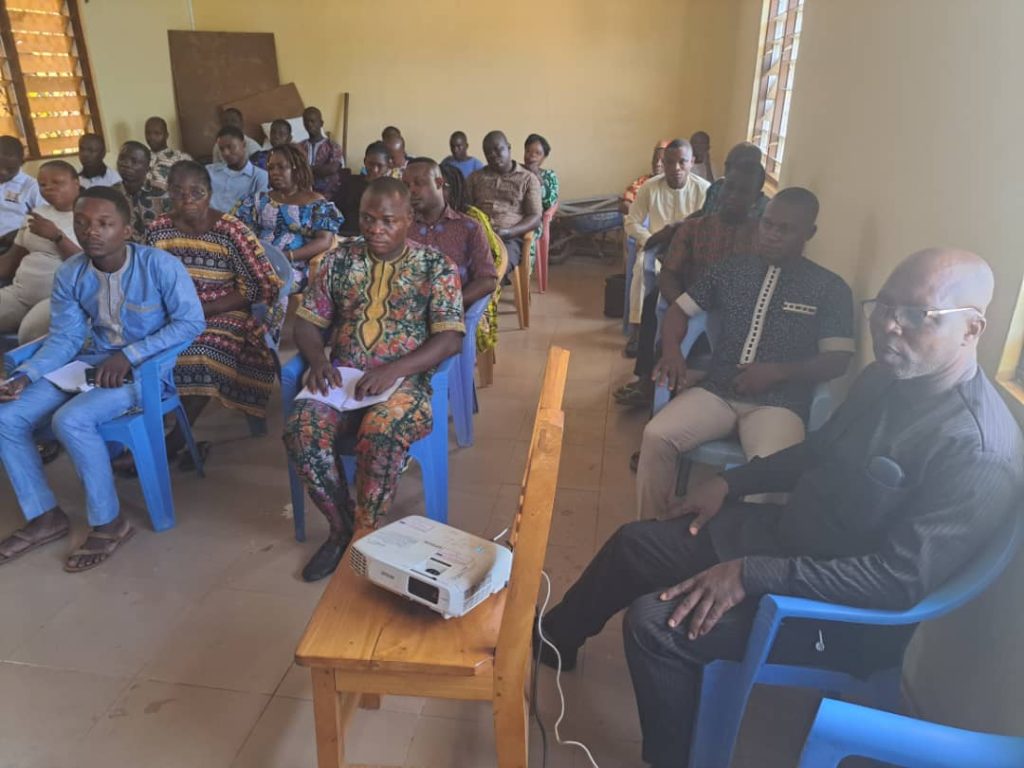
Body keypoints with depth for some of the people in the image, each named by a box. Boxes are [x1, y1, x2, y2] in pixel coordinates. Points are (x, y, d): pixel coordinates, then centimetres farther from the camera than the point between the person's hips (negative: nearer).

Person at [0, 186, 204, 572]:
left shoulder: (160, 265, -17)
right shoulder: (69, 274, -1)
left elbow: (191, 322, -16)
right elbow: (64, 337, 4)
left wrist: (129, 355, -21)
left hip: (146, 366, -6)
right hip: (92, 362, 7)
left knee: (70, 420, -29)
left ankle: (109, 523, -9)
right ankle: (44, 516, 11)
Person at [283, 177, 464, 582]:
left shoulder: (436, 266, 0)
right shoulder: (340, 259, 11)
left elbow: (450, 337, -9)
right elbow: (307, 320, 13)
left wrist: (393, 370, -22)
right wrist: (317, 359, -10)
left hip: (405, 380, -3)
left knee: (380, 434, -35)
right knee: (301, 429, -25)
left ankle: (363, 533, -12)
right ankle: (342, 526, -5)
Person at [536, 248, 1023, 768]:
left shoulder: (978, 451, -27)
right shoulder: (888, 376, -1)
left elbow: (901, 581, -30)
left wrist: (751, 575, -30)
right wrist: (732, 482, 8)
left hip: (843, 611, -8)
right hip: (783, 533, 9)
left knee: (653, 623, -20)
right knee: (633, 544, 10)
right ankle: (558, 637, 37)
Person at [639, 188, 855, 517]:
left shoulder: (830, 289, 4)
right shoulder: (729, 269, 12)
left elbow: (838, 360, 0)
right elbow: (679, 308, 13)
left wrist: (777, 372, -15)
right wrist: (671, 351, -8)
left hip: (779, 403, -2)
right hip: (716, 390, 3)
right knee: (656, 437, -22)